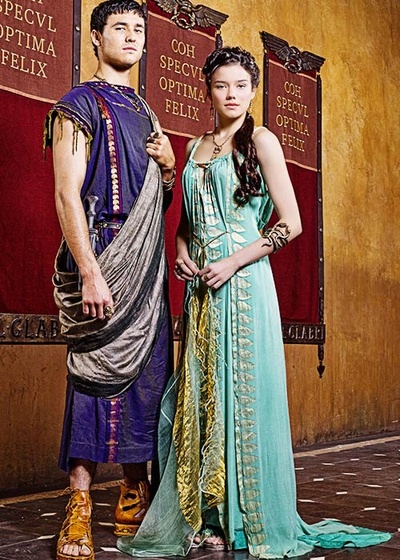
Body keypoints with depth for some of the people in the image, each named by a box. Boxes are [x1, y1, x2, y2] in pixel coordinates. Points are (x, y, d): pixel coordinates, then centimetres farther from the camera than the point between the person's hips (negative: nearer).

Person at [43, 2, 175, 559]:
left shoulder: (144, 113, 22)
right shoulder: (79, 105, -1)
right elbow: (67, 195, -11)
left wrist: (169, 167, 3)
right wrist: (91, 275, -20)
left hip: (148, 263, 7)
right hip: (102, 256, -7)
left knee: (145, 374, 6)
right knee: (96, 373, -9)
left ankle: (134, 501, 17)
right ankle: (79, 514, -3)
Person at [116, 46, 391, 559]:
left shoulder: (260, 141, -1)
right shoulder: (196, 148, 17)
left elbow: (291, 223, -7)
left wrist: (233, 261, -13)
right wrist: (182, 253, 2)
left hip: (243, 283, -6)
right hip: (200, 285, 6)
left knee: (241, 394, -4)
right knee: (197, 397, 5)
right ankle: (203, 516, 14)